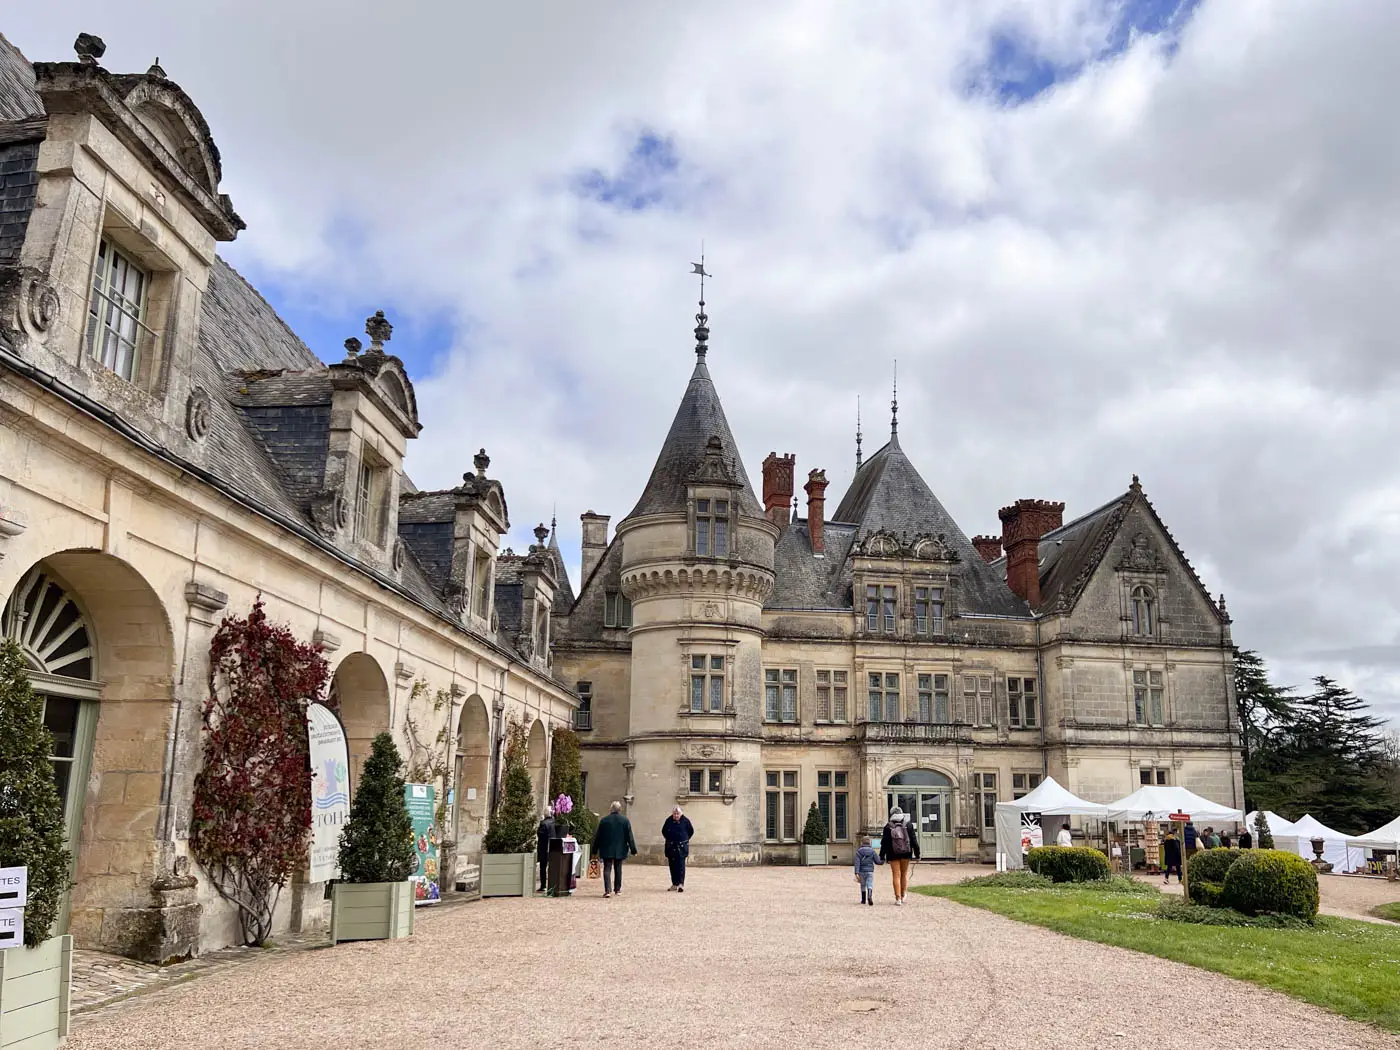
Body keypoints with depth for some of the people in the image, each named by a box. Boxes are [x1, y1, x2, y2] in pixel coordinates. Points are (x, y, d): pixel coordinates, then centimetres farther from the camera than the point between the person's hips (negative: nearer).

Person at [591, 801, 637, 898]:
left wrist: (595, 850, 8)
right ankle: (617, 889, 23)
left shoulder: (604, 820, -3)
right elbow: (630, 837, -2)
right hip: (620, 850, 1)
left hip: (607, 850, -1)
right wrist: (633, 850, 4)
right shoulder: (625, 821, -3)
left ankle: (607, 890, -13)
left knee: (607, 869, 0)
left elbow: (597, 837, 0)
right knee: (618, 870, 15)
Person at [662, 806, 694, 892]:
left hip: (682, 847, -3)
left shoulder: (685, 820, -4)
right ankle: (674, 884, 14)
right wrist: (669, 839, 11)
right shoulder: (669, 821, 1)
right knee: (672, 866, 6)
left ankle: (681, 884, -12)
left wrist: (685, 840, 7)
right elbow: (664, 831, 17)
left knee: (681, 865, -9)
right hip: (671, 847, 3)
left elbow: (691, 831, 9)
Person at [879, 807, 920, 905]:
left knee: (896, 875, 1)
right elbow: (914, 840, -1)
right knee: (904, 874, 16)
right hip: (905, 854, 1)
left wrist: (882, 856, 2)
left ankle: (898, 898, -4)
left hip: (893, 855, -1)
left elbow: (884, 843, -3)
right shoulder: (908, 825, -1)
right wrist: (917, 854, 5)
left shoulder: (888, 827, -4)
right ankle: (902, 896, 22)